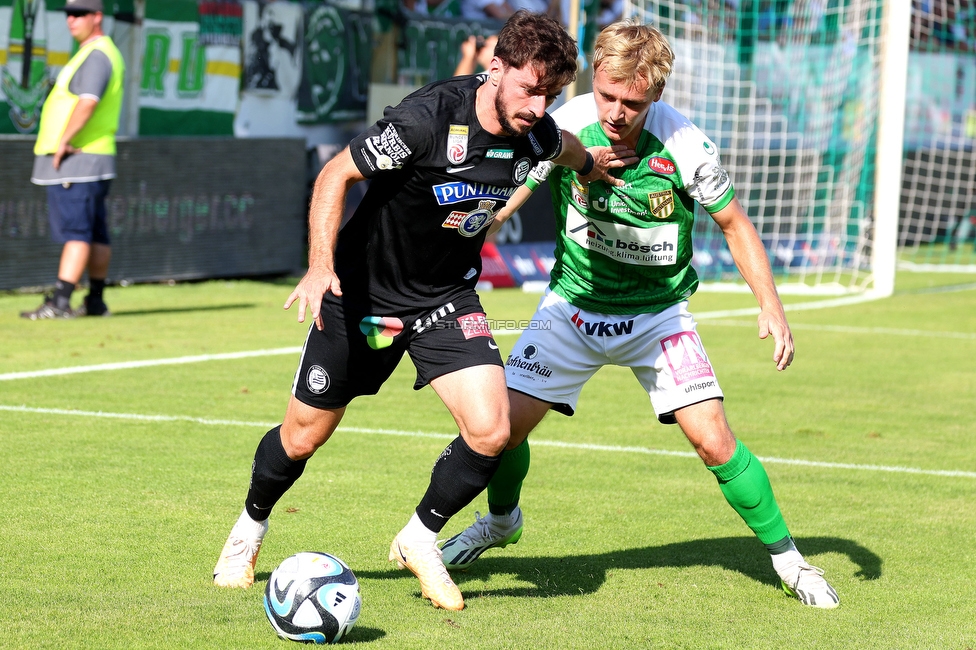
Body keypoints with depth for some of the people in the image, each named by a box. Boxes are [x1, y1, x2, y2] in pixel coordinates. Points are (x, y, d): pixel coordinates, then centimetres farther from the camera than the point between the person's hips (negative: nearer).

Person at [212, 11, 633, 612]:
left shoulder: (535, 132, -11)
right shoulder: (429, 118, -29)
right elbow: (336, 174, -21)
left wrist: (595, 169, 35)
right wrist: (320, 265, -32)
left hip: (447, 298, 4)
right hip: (364, 291, -4)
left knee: (491, 431, -16)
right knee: (303, 436, 8)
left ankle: (420, 539, 10)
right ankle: (251, 527, 39)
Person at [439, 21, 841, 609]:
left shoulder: (685, 147, -22)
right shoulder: (566, 127, -19)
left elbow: (734, 223, -6)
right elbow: (513, 190, -2)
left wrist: (771, 305, -13)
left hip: (658, 314, -2)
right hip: (574, 303, 2)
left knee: (714, 440, -13)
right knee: (505, 421, -7)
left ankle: (787, 558, 8)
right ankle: (502, 522, 26)